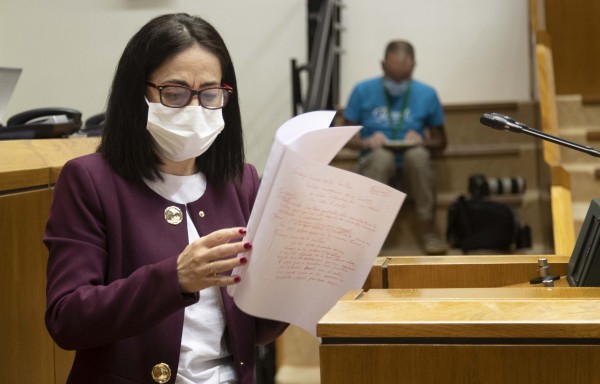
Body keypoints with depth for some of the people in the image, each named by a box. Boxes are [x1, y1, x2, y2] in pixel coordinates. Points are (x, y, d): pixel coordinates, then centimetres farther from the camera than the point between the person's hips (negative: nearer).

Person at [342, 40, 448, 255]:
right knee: (382, 156, -37)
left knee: (417, 154, -35)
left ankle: (427, 229, -28)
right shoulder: (363, 91, 2)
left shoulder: (427, 94, 5)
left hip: (412, 165, 1)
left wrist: (422, 141, -12)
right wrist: (366, 142, -18)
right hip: (375, 164, -1)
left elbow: (440, 141, 10)